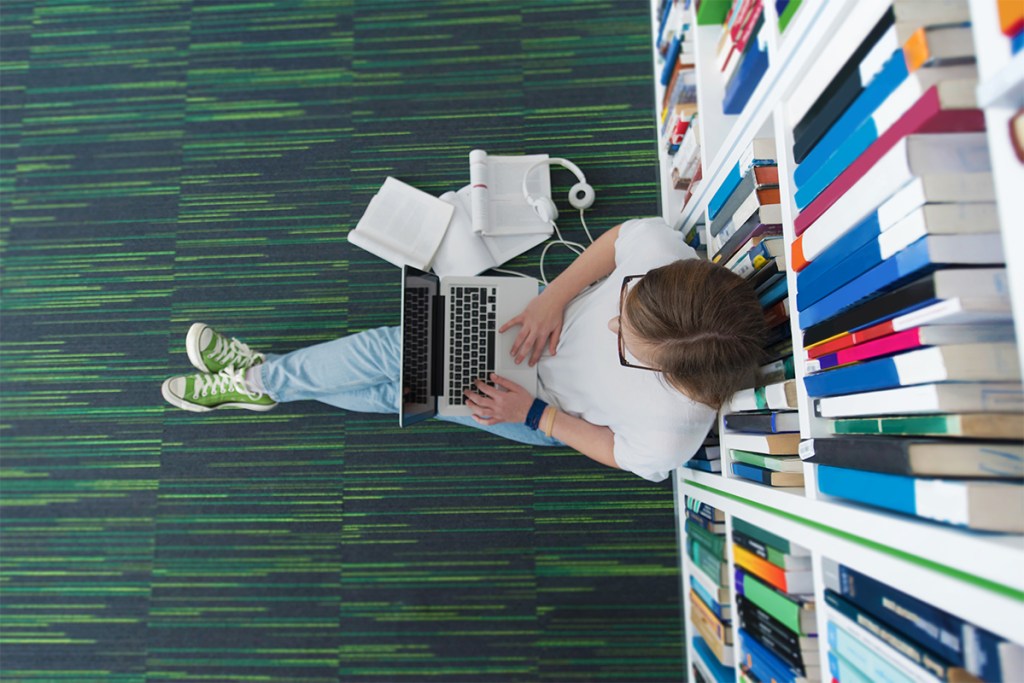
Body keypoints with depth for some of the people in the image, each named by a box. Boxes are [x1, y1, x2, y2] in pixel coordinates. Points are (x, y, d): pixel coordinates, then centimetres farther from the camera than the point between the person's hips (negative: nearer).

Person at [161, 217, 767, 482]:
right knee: (400, 346, -3)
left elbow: (615, 450, -15)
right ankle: (262, 374, 19)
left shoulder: (670, 437, -36)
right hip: (542, 315, 4)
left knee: (404, 389, -5)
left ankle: (263, 383, 20)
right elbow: (614, 241, -12)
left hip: (548, 412, -3)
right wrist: (554, 298, -23)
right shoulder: (657, 246, -33)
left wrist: (534, 414, -17)